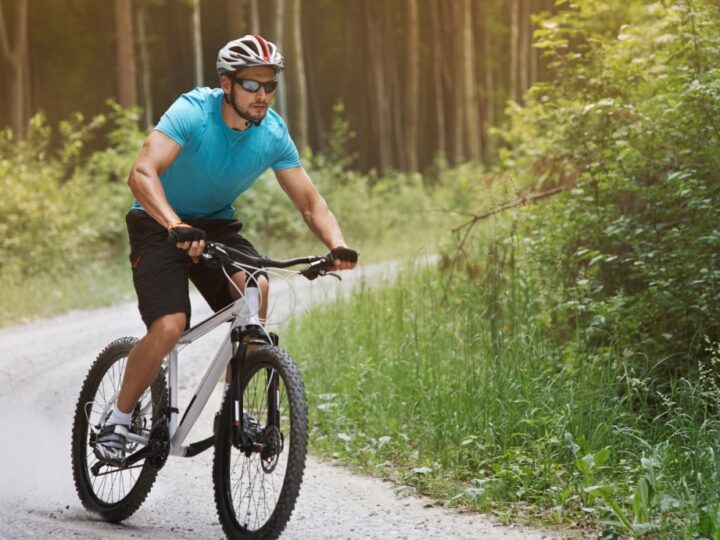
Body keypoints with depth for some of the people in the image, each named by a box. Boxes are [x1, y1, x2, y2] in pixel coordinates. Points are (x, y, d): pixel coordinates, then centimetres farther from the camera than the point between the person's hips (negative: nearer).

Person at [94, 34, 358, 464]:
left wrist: (337, 245, -28)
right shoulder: (193, 113, -25)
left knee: (256, 288, -26)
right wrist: (177, 227, -54)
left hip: (217, 225, 4)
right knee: (169, 327, -24)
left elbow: (310, 201, -8)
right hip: (160, 224, -4)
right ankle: (118, 419, -1)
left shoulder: (273, 133, -11)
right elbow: (142, 174, -38)